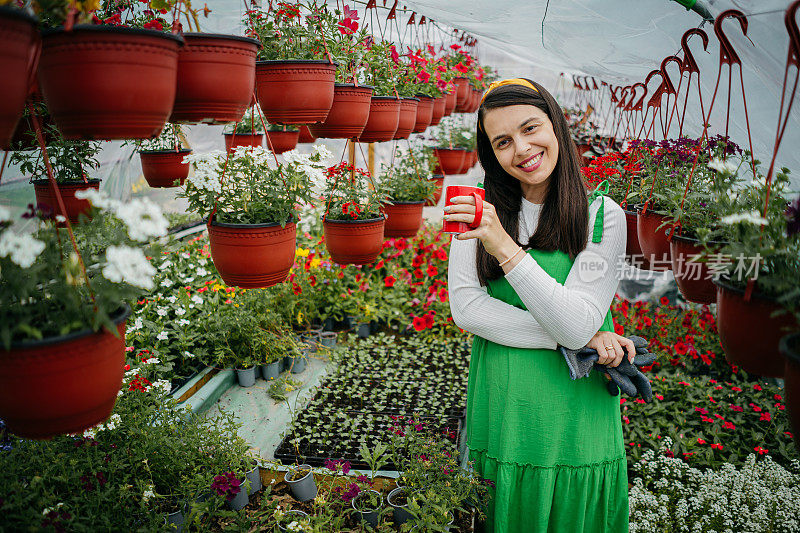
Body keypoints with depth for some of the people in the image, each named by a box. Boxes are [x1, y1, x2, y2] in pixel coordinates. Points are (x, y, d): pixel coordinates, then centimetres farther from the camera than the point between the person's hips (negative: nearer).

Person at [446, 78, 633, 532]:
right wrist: (579, 340, -16)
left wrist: (504, 246, -28)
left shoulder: (604, 217, -9)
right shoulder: (482, 209, -2)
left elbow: (576, 325, -18)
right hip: (502, 405, 2)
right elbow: (465, 308, -11)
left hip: (575, 413, -1)